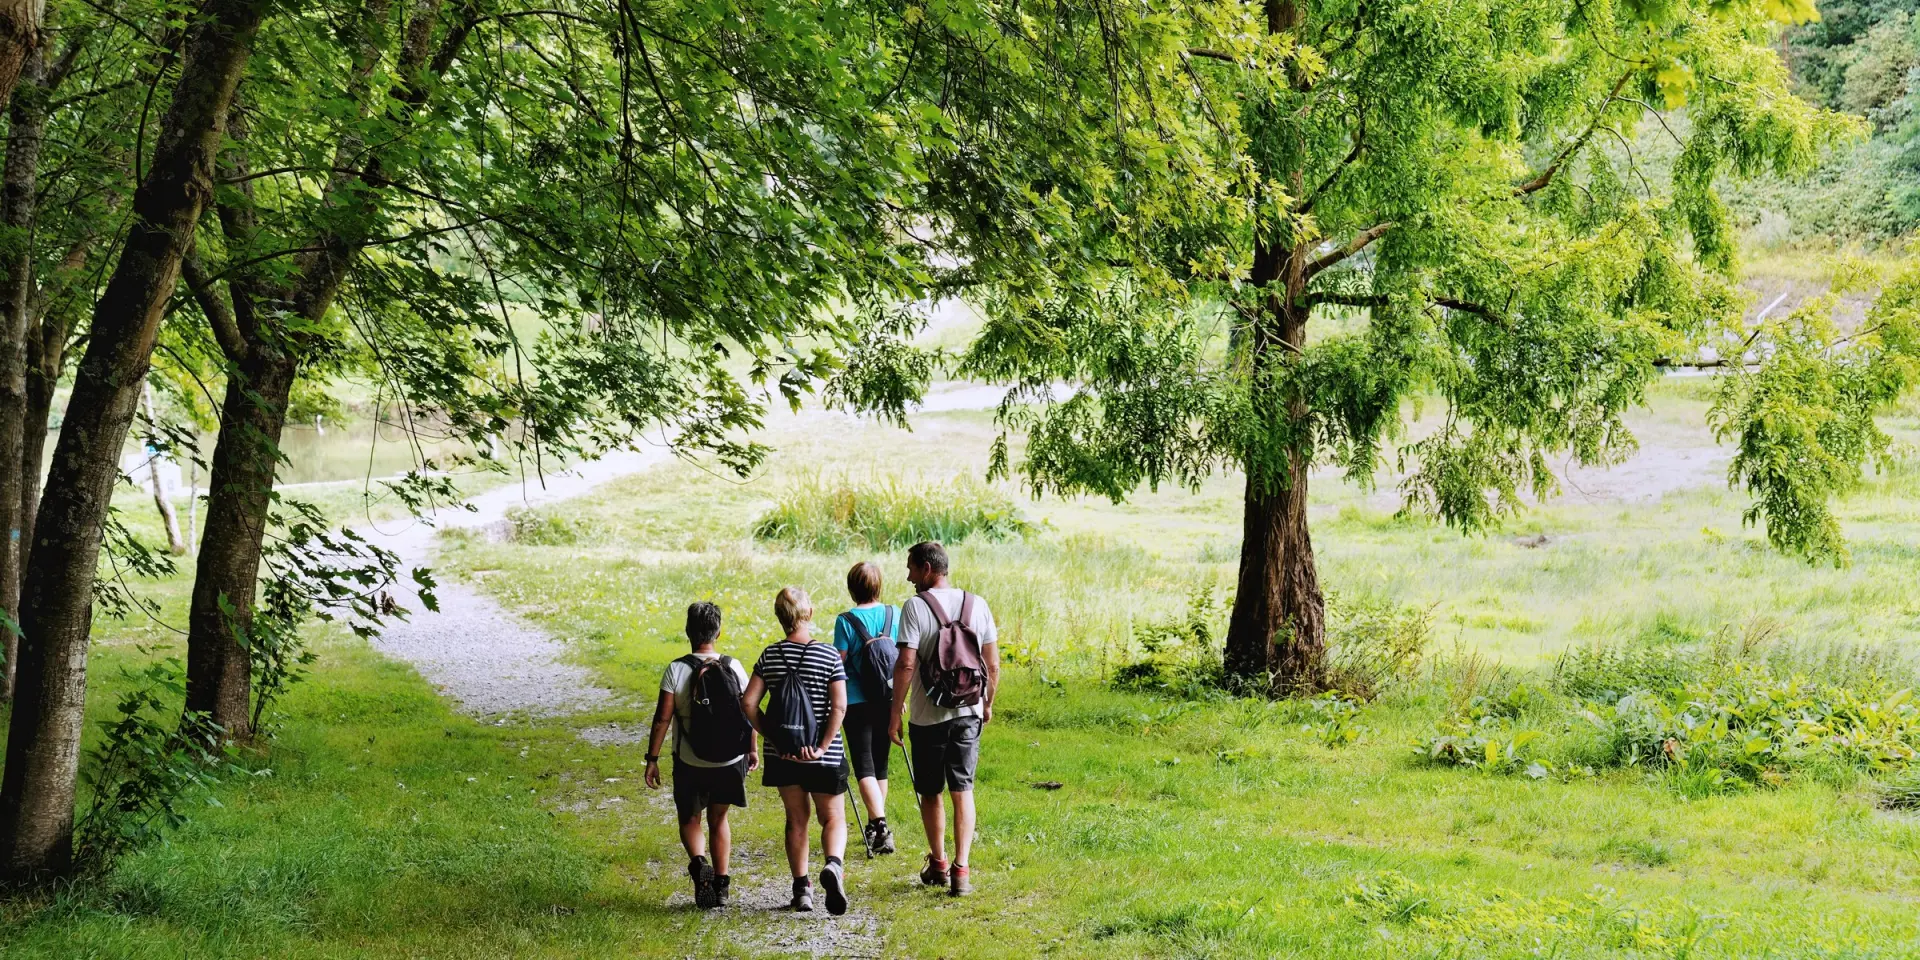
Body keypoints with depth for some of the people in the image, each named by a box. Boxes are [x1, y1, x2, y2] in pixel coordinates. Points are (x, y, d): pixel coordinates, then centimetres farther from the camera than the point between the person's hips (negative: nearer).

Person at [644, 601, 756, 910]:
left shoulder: (676, 670, -12)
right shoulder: (734, 667, -5)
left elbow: (662, 718, -13)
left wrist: (652, 759, -5)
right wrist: (752, 749, 16)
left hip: (690, 763, -2)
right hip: (729, 760, 2)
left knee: (690, 819, 16)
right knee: (718, 819, 19)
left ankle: (699, 862, -13)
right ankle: (721, 886, 17)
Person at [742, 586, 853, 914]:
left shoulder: (770, 656, 0)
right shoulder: (829, 655, -7)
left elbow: (749, 703, -5)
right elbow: (839, 706, -15)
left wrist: (771, 737, 1)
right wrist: (824, 747, -11)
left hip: (782, 754, 2)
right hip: (822, 756, -2)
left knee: (796, 818, 15)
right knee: (833, 817, 8)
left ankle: (802, 888, 12)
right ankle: (834, 864, -20)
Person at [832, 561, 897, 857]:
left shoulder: (845, 621, -10)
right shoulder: (895, 616, 1)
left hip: (857, 702, -4)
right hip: (888, 700, 4)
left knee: (864, 766, -4)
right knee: (880, 764, 16)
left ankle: (881, 827, -20)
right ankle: (875, 827, 26)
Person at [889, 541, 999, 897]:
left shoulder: (915, 606, -11)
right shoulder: (977, 605, 3)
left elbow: (905, 664, -17)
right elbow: (992, 663, 6)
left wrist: (895, 714, -9)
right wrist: (987, 703, 21)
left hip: (927, 716, -3)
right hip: (968, 713, 3)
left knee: (930, 792, 14)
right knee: (963, 791, 4)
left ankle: (938, 864, 27)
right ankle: (961, 869, -6)